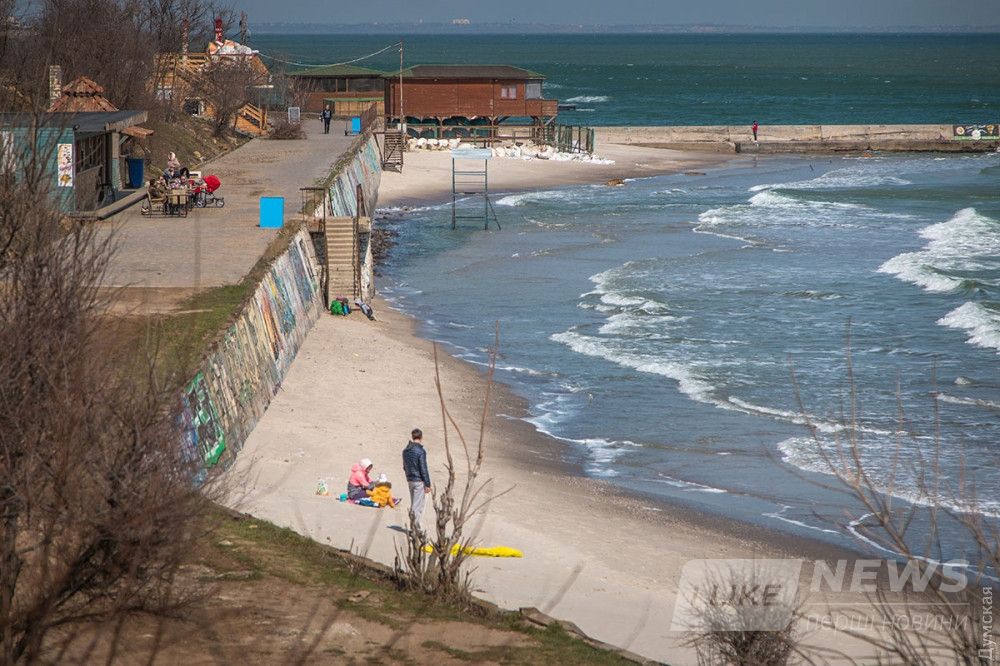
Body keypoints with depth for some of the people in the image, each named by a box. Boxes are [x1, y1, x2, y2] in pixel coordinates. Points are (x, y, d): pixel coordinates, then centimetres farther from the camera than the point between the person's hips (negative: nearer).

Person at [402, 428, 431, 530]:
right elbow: (424, 469, -16)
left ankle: (413, 524, 22)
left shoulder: (405, 451, 6)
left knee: (413, 505, 17)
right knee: (418, 506, -3)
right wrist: (427, 484, -11)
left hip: (409, 480, 7)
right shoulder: (420, 452, -16)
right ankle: (415, 528, -4)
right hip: (419, 481, -7)